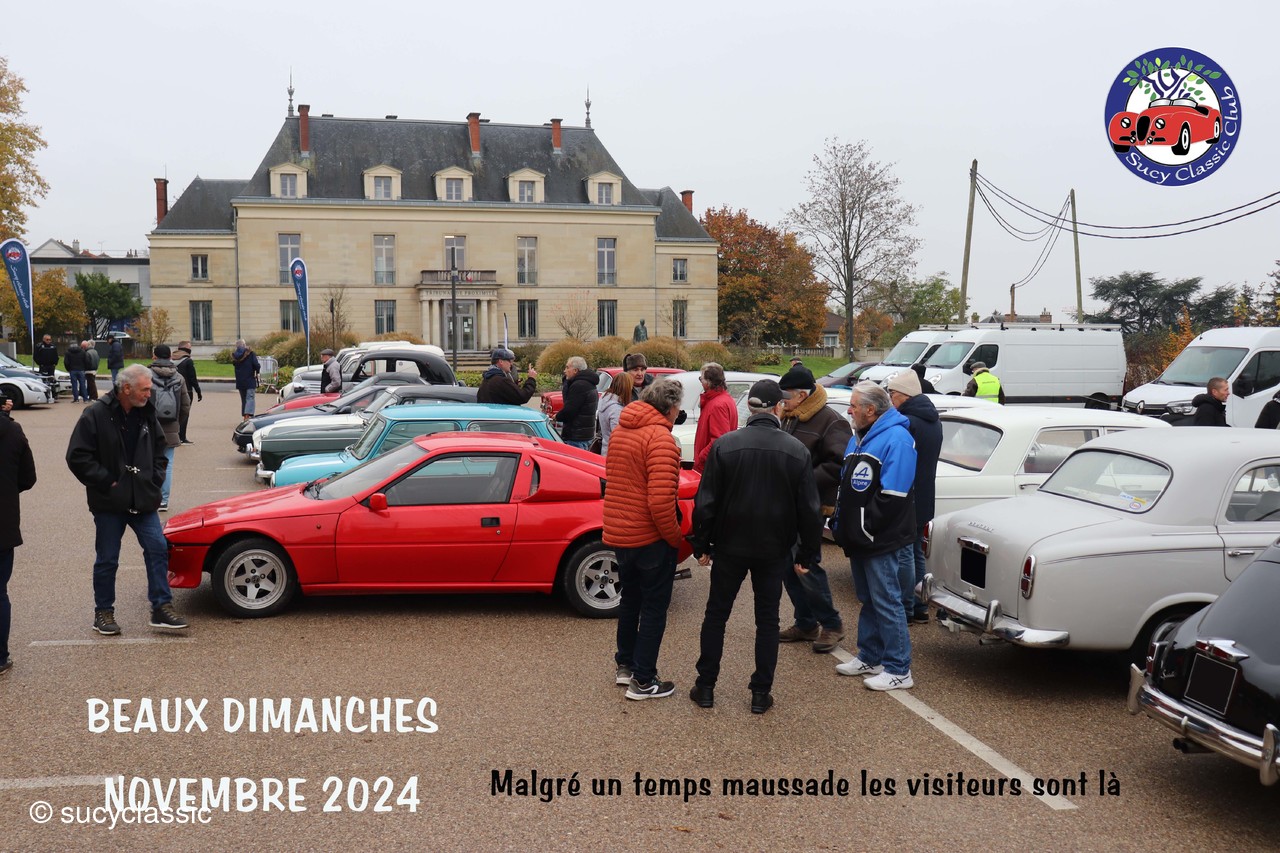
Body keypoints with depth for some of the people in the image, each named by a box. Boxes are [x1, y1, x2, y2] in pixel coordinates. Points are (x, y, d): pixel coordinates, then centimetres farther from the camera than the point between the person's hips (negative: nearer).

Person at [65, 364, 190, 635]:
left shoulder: (147, 415, 6)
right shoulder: (95, 415, -11)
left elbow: (159, 451, 19)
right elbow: (77, 457, -12)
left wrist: (155, 479, 5)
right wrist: (106, 482, -14)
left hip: (143, 500, 4)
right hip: (109, 503, -4)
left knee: (158, 548, -2)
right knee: (107, 559, 6)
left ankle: (161, 608, 5)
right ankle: (103, 612, 20)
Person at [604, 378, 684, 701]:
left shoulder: (620, 431, 6)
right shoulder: (661, 439, -20)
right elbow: (660, 501, -27)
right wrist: (675, 538, -13)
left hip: (618, 534, 8)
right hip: (650, 538, -8)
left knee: (630, 598, 23)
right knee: (654, 608, 5)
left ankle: (625, 664, 34)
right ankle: (643, 680, 10)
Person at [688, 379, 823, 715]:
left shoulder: (724, 445, -9)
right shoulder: (797, 451, -7)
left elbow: (706, 502, -8)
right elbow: (809, 508, -4)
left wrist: (701, 544, 3)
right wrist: (807, 553, 6)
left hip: (730, 546, 0)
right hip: (774, 549, 0)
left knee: (716, 614, 13)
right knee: (767, 619, 11)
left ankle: (706, 687, 17)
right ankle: (761, 693, 14)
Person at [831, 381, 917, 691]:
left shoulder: (896, 439, -16)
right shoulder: (859, 438, 16)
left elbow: (891, 497, -22)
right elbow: (845, 484, 21)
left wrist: (866, 529, -19)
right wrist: (840, 523, 10)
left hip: (881, 541, -9)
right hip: (859, 539, 9)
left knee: (886, 602, -5)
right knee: (868, 600, 17)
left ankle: (898, 670, 1)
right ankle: (870, 657, 28)